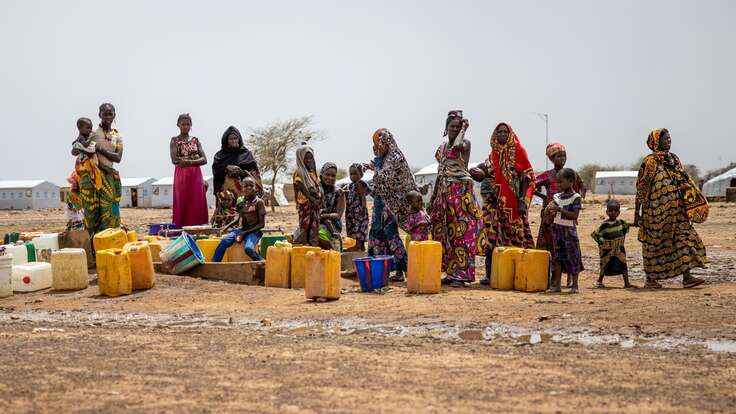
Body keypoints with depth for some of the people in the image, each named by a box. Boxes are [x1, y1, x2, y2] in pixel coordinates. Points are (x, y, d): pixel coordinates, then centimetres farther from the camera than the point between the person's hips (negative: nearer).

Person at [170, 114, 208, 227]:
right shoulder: (175, 140, 3)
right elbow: (175, 160, -11)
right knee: (182, 204, -4)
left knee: (197, 205, -1)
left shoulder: (195, 140, 12)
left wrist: (188, 161, -12)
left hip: (196, 176, 3)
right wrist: (194, 158, -8)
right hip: (181, 176, -3)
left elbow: (204, 159, 2)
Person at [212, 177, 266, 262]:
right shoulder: (241, 202, 8)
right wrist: (227, 226, 6)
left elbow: (261, 224, -10)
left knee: (248, 248, -33)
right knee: (224, 241, -18)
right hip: (242, 229, 5)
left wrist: (245, 233, -15)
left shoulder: (259, 202, -8)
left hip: (254, 231, -5)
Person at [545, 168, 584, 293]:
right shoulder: (558, 196, 10)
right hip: (557, 228, 6)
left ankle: (575, 285, 8)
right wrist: (549, 210, -8)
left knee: (572, 256, -1)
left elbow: (574, 215, -16)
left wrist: (559, 209, -21)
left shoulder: (575, 197, -7)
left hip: (569, 229, -6)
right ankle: (556, 284, 12)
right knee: (557, 256, 7)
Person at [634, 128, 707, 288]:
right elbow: (641, 190, -9)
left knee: (684, 237, -3)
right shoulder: (650, 162, -8)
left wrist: (689, 205, 12)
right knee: (654, 243, 2)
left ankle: (687, 277, -4)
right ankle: (650, 278, 14)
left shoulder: (674, 160, 12)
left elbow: (684, 184, 17)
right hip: (655, 212, -6)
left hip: (676, 212, 6)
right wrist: (636, 214, -11)